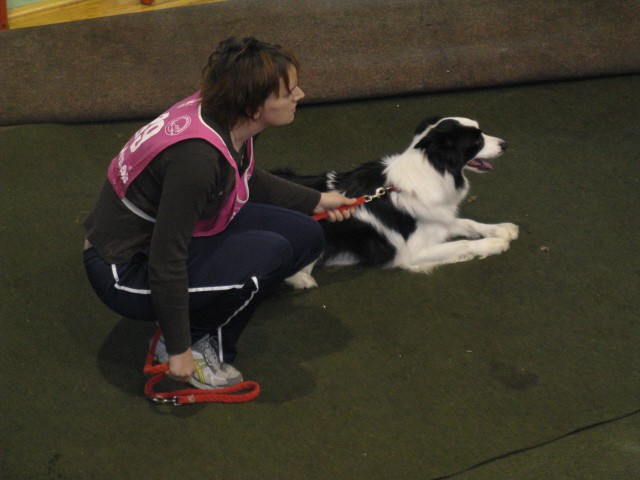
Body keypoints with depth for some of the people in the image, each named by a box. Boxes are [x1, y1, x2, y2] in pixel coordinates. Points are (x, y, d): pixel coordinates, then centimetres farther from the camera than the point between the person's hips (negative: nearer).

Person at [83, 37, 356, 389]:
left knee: (305, 237, 1)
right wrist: (179, 350, -19)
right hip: (126, 271, -9)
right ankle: (194, 342, -3)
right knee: (271, 252, -24)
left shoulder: (224, 117, -8)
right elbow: (166, 262, -28)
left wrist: (315, 202, 23)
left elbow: (248, 181, 17)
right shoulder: (198, 156, -34)